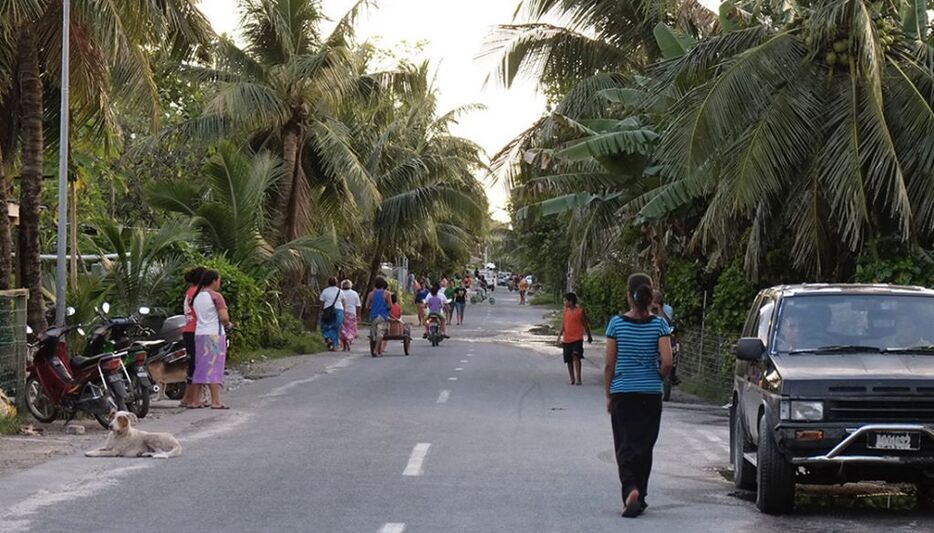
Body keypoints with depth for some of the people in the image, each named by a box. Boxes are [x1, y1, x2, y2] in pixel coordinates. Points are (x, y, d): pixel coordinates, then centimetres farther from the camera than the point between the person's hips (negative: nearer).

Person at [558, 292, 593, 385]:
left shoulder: (580, 311, -3)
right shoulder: (566, 310, 9)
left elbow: (585, 324, 5)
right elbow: (563, 324, 13)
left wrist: (589, 336, 13)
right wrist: (560, 336, 5)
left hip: (577, 338, -5)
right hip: (567, 339, 5)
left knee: (576, 357, -19)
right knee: (569, 360, 7)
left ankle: (578, 378, -18)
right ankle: (572, 379, 17)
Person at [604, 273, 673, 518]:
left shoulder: (617, 323, -5)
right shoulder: (659, 324, -5)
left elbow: (609, 364, -2)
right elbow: (667, 362, -11)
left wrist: (608, 394, 9)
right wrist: (658, 378, 9)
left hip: (622, 392, -1)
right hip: (651, 394, 1)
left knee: (625, 445, 2)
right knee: (644, 446, 11)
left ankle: (630, 489, -21)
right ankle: (640, 498, 18)